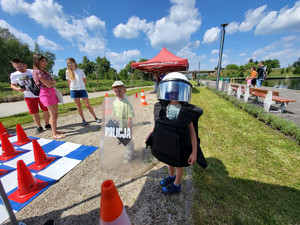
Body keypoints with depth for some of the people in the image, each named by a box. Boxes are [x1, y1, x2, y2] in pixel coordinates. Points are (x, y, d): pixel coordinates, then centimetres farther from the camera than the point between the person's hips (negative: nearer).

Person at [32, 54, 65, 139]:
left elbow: (55, 82, 9)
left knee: (55, 114, 10)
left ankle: (55, 131, 20)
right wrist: (50, 82, 7)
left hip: (52, 93, 8)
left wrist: (48, 81, -7)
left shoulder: (44, 71, 18)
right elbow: (49, 85, -13)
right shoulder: (36, 72, -8)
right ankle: (54, 134, 1)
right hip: (46, 94, -8)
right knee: (54, 115, -8)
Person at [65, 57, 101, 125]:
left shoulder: (80, 71, -1)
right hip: (74, 91, 2)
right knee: (78, 105, 5)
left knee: (88, 105, -2)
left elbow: (85, 81, 6)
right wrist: (72, 87, 5)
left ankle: (96, 118, 8)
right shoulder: (67, 72, 3)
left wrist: (80, 85, 5)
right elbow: (69, 82, 11)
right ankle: (83, 119, 15)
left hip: (82, 89, -2)